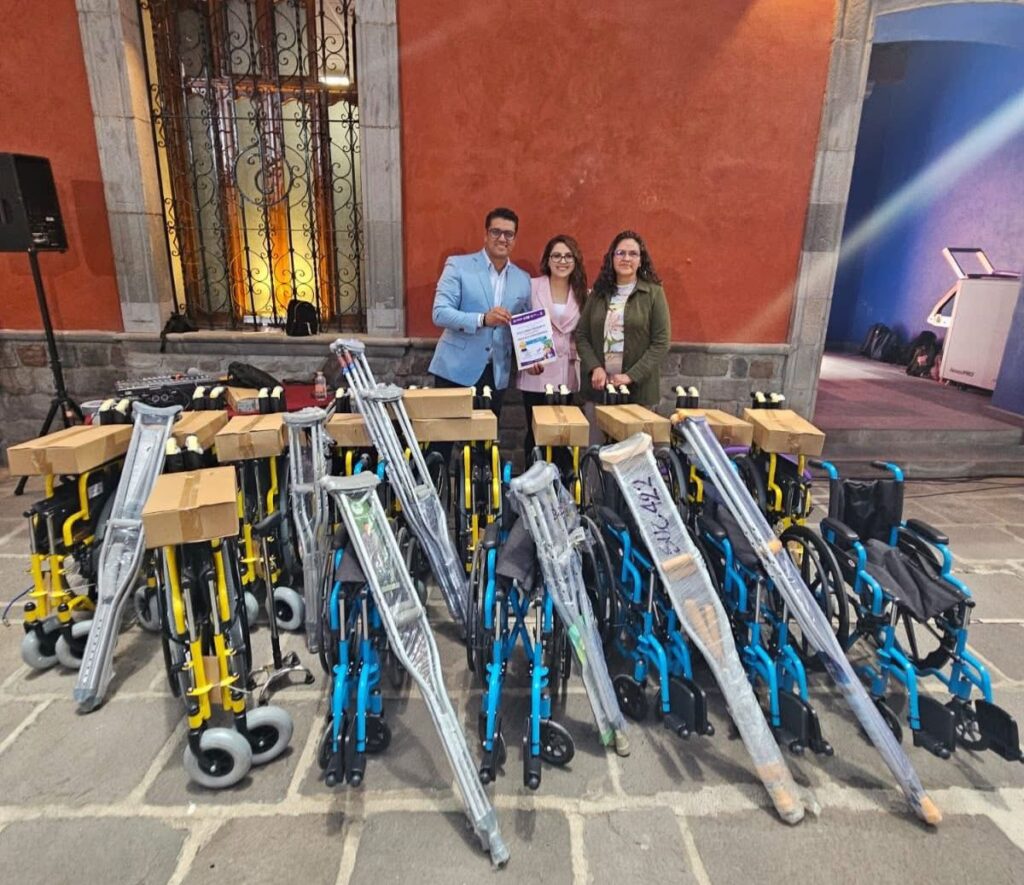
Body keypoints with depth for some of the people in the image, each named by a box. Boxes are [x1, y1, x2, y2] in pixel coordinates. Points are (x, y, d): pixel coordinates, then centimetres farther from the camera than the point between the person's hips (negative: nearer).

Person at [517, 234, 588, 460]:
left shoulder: (582, 293, 11)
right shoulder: (532, 286, 2)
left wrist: (580, 359, 1)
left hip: (569, 375, 2)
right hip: (537, 373, -2)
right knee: (536, 431, 3)